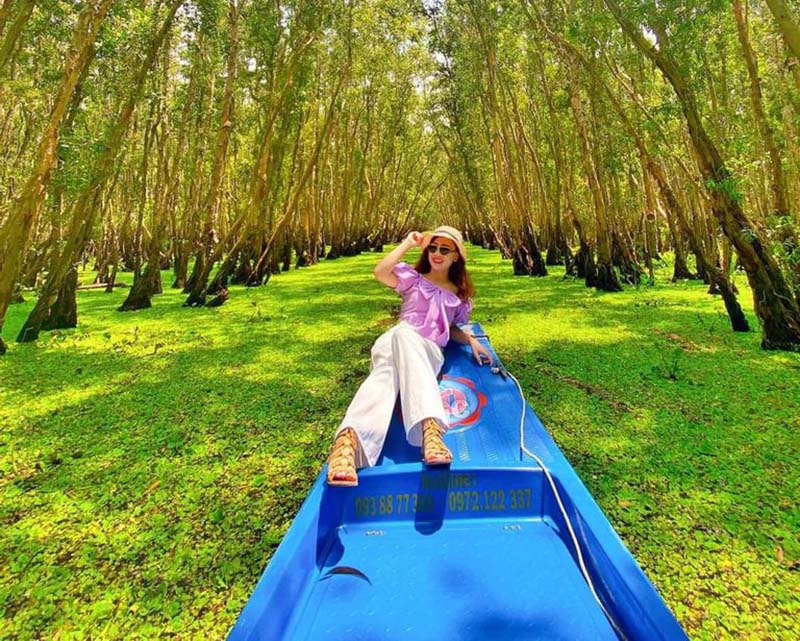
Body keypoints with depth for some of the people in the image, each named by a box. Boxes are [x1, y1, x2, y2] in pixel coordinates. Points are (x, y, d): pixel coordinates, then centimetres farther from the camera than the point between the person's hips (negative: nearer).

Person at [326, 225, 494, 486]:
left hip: (430, 351, 2)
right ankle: (349, 437, -62)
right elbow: (380, 272, -2)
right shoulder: (413, 278, 17)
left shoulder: (459, 294, 25)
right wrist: (408, 243, 6)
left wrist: (472, 341, 13)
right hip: (394, 341, -1)